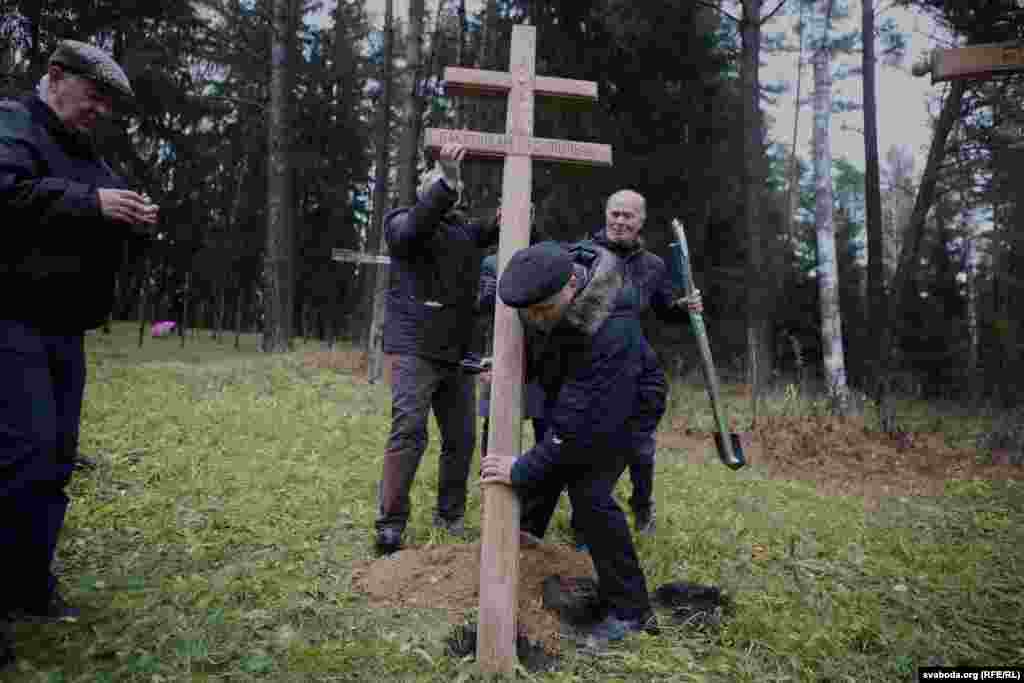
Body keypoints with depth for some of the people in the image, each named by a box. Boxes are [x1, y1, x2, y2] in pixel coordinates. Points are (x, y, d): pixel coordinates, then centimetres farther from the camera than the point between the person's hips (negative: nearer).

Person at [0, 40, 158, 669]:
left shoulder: (88, 154, 23)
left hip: (63, 330, 9)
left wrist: (130, 220, 2)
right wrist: (90, 202, -25)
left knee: (55, 457, 9)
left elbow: (96, 234, 22)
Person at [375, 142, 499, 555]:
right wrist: (446, 179, -31)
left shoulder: (463, 229, 20)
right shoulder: (403, 221, 2)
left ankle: (450, 514, 23)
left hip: (457, 352, 6)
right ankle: (390, 522, -1)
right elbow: (412, 229, -20)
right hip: (415, 350, -6)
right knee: (409, 432, -11)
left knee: (462, 437, 8)